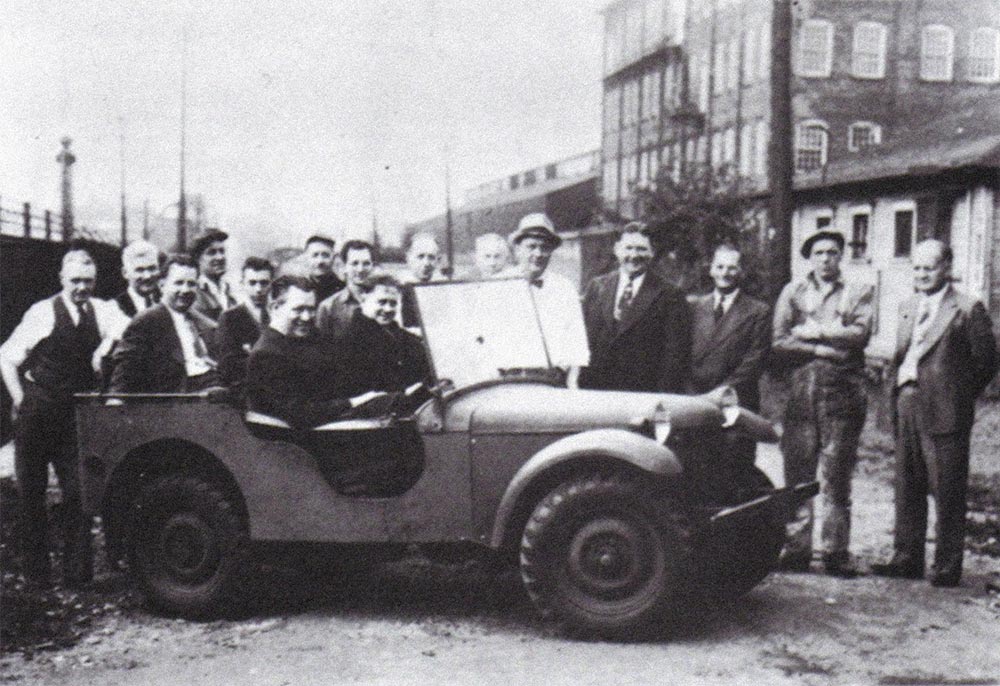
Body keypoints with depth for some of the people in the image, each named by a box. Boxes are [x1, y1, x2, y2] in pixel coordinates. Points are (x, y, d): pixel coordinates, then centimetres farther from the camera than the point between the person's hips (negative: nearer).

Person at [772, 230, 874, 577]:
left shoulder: (859, 292, 12)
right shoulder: (792, 291, 15)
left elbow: (860, 334, -6)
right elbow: (779, 343, 3)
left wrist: (812, 332, -5)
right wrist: (825, 349, -7)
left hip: (842, 393, -1)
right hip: (800, 392, 1)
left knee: (836, 477, -1)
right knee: (797, 474, 0)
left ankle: (836, 552, 5)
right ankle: (796, 550, 6)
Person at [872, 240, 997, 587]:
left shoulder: (968, 310, -6)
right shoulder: (908, 307, 15)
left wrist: (959, 397, -3)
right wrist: (896, 397, 9)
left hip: (944, 413, -7)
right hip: (907, 409, 7)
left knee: (947, 493, 1)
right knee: (907, 488, 12)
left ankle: (947, 565, 10)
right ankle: (907, 557, 22)